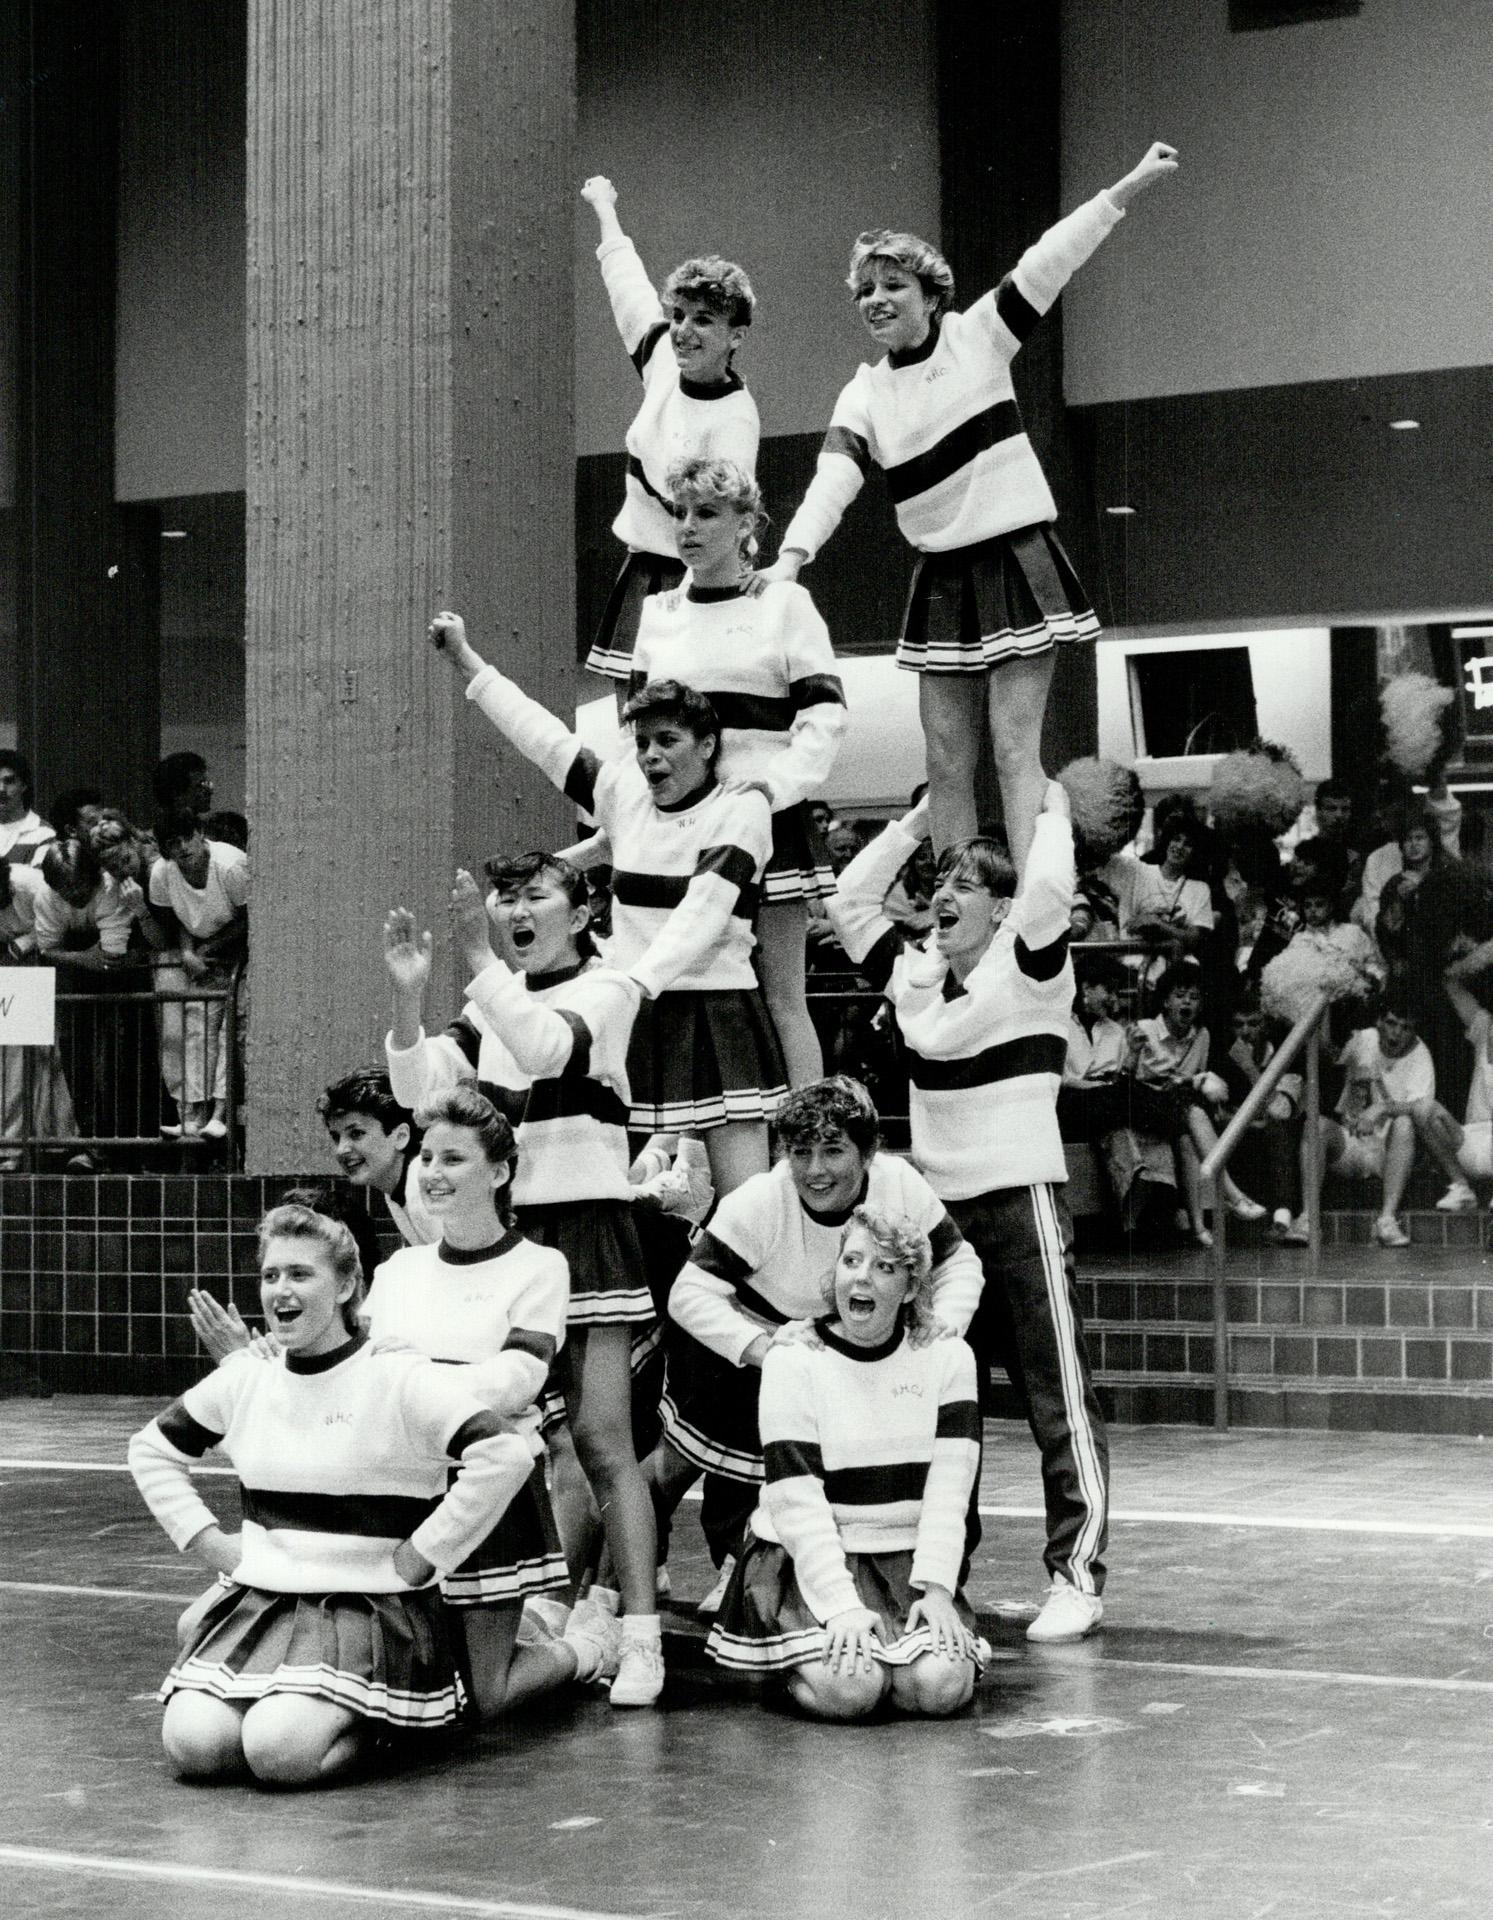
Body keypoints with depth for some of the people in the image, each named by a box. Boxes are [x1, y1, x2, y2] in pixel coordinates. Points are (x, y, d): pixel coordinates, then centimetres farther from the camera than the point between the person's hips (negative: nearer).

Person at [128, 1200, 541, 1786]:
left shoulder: (400, 1379, -9)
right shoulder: (245, 1377, 9)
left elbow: (506, 1455, -20)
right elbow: (151, 1450, 25)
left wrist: (421, 1555, -15)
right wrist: (204, 1539, 11)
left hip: (371, 1605, -5)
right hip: (259, 1599, 5)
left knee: (282, 1753, -29)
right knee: (193, 1747, -20)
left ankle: (366, 1718, 4)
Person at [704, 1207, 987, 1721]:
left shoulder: (947, 1357, 4)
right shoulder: (792, 1360, -5)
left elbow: (950, 1485, -4)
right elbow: (797, 1502, -12)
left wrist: (935, 1588, -16)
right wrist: (842, 1606, -22)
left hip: (906, 1560, 2)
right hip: (806, 1559, -2)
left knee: (939, 1686, -24)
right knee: (848, 1688, -27)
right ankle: (803, 1659, 7)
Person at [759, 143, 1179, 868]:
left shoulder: (979, 335, -1)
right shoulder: (864, 395, 5)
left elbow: (1048, 263, -11)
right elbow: (832, 480, -10)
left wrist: (1129, 187, -20)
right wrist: (792, 555, -28)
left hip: (1015, 559, -4)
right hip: (942, 577, 4)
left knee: (1014, 749, -10)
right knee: (947, 761, 4)